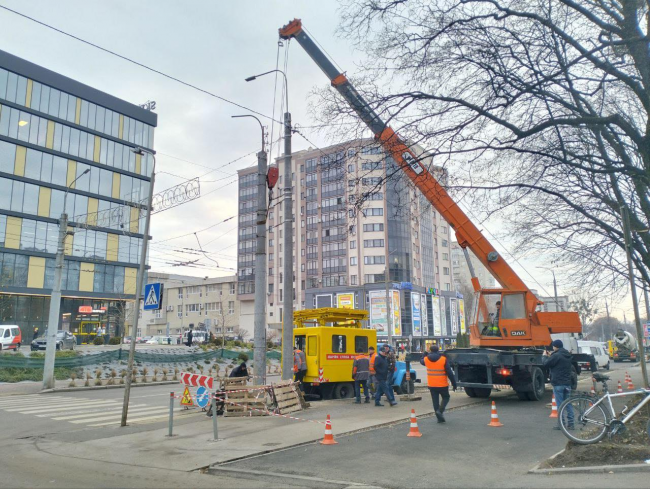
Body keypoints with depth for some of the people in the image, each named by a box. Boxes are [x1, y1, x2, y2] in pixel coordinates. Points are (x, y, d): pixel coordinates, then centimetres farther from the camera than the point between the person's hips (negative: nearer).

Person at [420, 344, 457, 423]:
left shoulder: (426, 359, -2)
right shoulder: (443, 359, -11)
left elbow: (421, 361, 24)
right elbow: (450, 372, -10)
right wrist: (454, 383, -3)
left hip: (432, 385, 3)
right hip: (442, 385, -3)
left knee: (435, 401, 11)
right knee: (445, 398, 17)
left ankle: (440, 418, 12)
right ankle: (440, 410, -5)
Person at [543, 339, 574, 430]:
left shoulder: (556, 355, -16)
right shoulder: (568, 356, 13)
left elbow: (546, 363, -13)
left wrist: (545, 356, 4)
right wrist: (550, 356, 18)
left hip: (558, 384, -8)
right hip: (567, 383, 8)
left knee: (560, 404, -3)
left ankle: (561, 424, -1)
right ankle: (571, 423, 13)